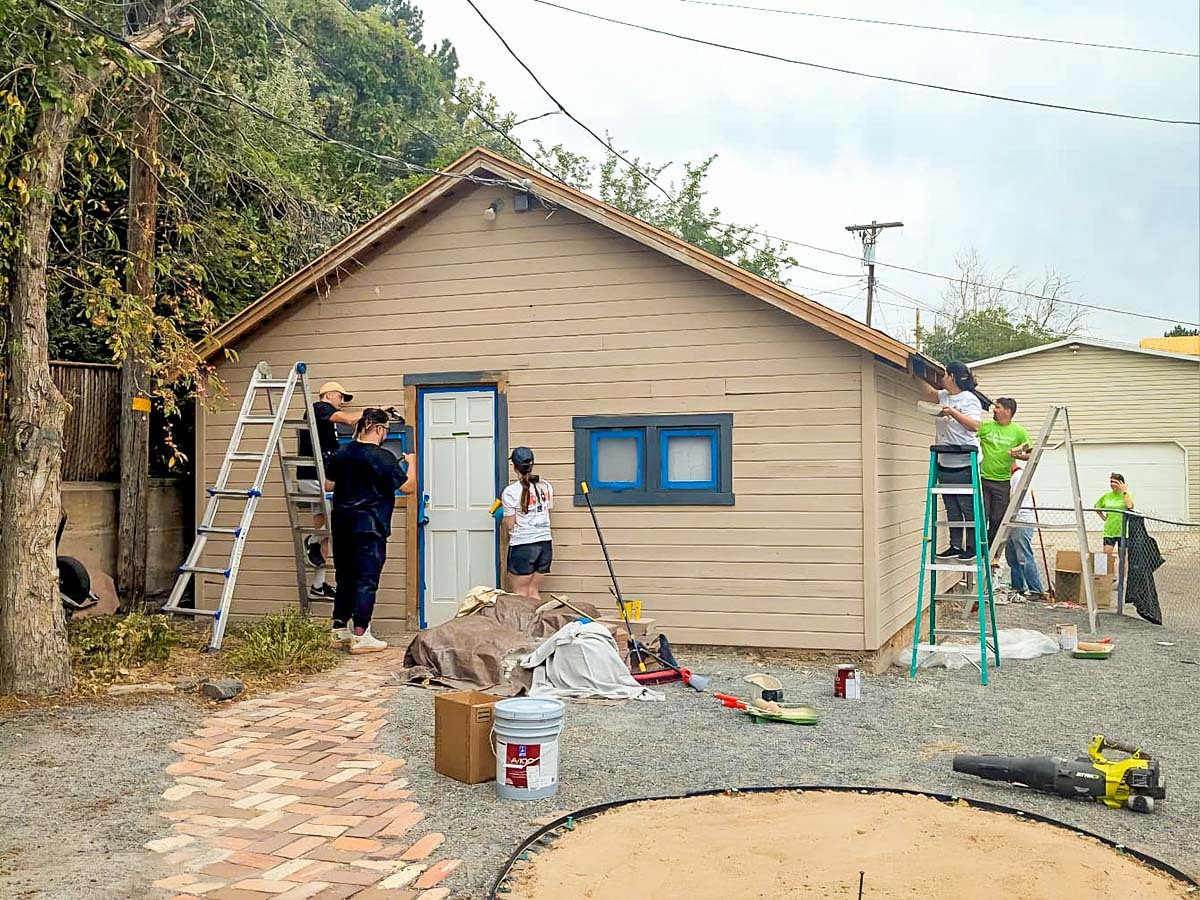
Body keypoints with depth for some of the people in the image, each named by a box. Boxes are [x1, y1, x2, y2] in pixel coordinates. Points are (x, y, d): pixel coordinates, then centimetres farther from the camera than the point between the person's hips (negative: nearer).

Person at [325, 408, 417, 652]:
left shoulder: (342, 453, 6)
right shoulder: (382, 457, -13)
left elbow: (328, 485, 13)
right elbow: (408, 487, -9)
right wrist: (411, 463, 7)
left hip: (342, 524, 7)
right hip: (370, 526, -6)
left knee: (345, 577, 15)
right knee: (367, 580, -2)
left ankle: (340, 631, 21)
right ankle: (360, 636, -3)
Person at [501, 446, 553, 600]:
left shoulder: (510, 492, -9)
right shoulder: (546, 487, 6)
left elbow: (510, 525, -6)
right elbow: (547, 514, 12)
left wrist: (504, 517, 13)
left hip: (522, 546, -5)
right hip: (545, 544, 5)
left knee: (520, 595, 3)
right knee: (533, 592, 12)